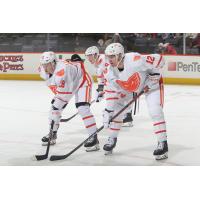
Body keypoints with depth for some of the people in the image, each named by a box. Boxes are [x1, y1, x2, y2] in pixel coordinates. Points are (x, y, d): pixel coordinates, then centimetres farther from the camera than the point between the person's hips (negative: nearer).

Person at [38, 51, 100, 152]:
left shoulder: (63, 69, -40)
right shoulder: (44, 71, -14)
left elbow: (67, 91, -36)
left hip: (82, 82, -8)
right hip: (66, 86, 9)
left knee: (83, 109, -23)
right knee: (55, 106, 5)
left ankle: (94, 138, -20)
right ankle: (52, 134, 22)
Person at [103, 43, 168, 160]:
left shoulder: (135, 60, -38)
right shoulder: (111, 72, -17)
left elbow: (159, 59, -29)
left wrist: (154, 74, -22)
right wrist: (109, 113, -11)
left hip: (151, 84, -6)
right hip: (129, 88, 6)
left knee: (155, 111, -21)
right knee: (117, 110, 4)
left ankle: (163, 144, -14)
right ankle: (112, 139, 22)